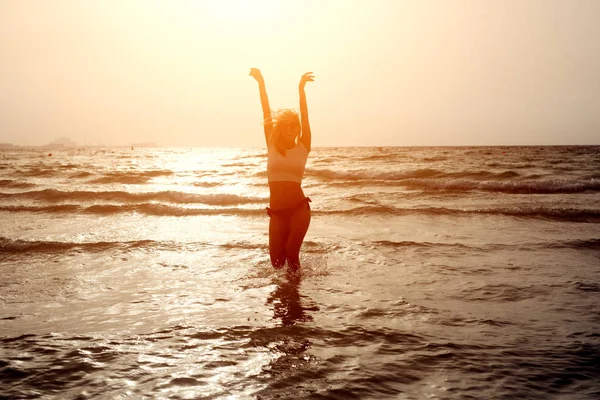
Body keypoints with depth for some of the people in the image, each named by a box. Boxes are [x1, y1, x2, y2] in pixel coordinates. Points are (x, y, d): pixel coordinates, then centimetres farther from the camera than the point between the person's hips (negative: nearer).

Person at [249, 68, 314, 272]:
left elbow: (304, 117, -7)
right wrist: (261, 83, 1)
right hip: (277, 211, 2)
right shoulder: (272, 146, 7)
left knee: (291, 252, -15)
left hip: (299, 208, -2)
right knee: (277, 260, 0)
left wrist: (301, 89, -16)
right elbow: (266, 113, 3)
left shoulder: (303, 147, 3)